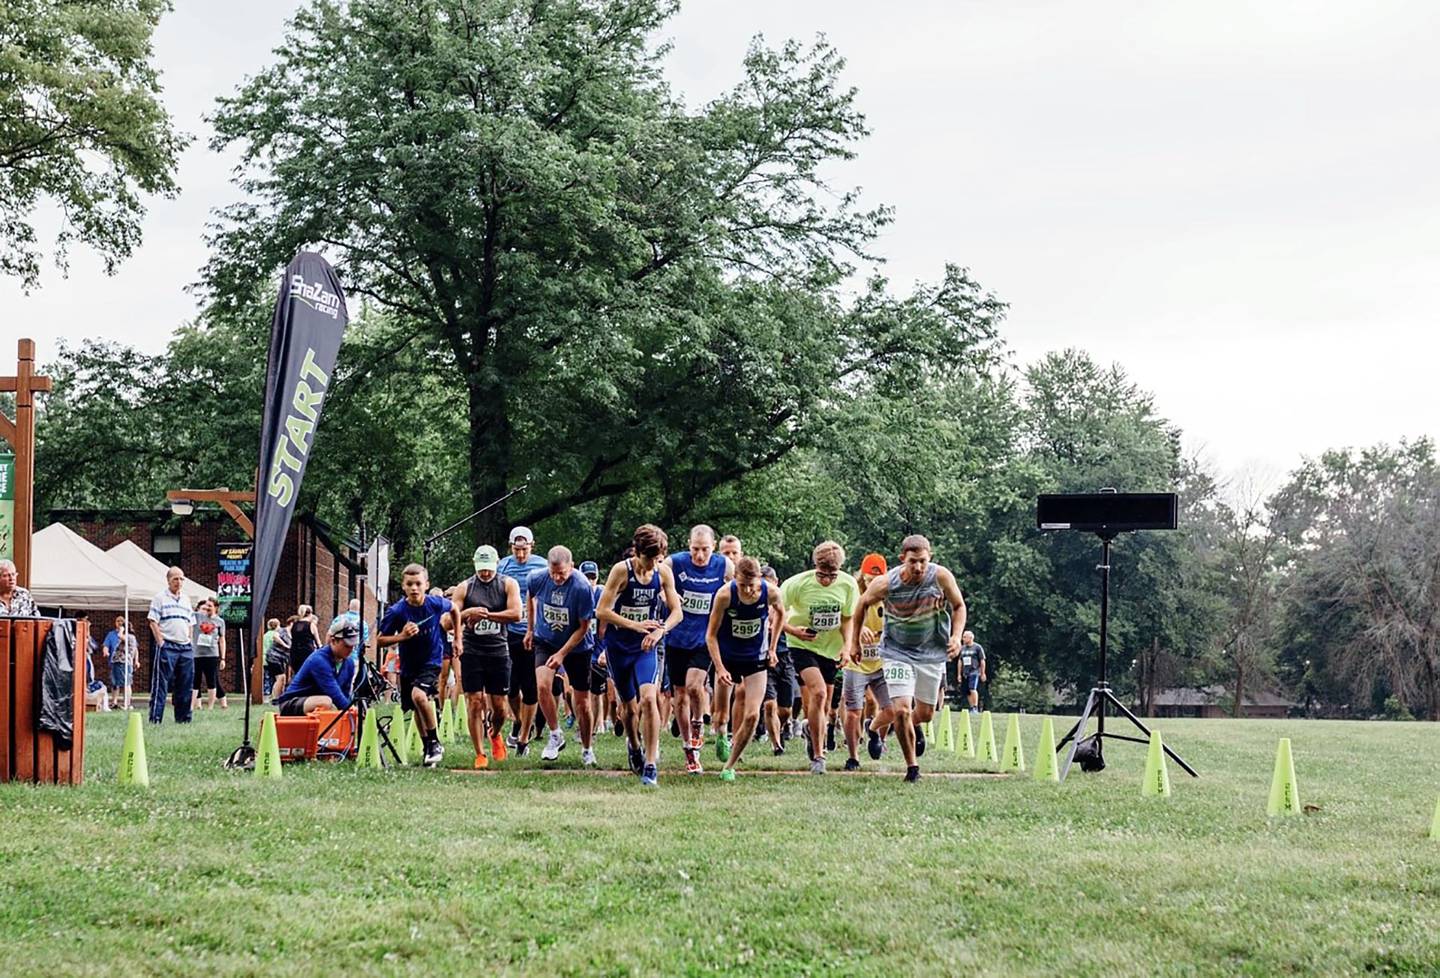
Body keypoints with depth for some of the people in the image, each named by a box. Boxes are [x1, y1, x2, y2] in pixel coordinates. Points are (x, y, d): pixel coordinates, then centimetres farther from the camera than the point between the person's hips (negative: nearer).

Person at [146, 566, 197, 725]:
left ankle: (183, 717, 12)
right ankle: (155, 718, -8)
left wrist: (189, 641, 10)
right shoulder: (160, 598, 1)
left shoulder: (186, 600, 19)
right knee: (161, 684, -7)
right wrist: (161, 642, -11)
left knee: (185, 685, 6)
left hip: (185, 648, 6)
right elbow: (153, 622, -4)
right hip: (167, 647, -6)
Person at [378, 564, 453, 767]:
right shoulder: (396, 611, -17)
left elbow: (453, 608, 10)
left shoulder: (437, 604, -15)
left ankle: (435, 743, -12)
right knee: (417, 709, 15)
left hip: (432, 661, -3)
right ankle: (428, 750, 36)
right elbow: (380, 641, -9)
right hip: (408, 666, 3)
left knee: (419, 695, -28)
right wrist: (401, 636, -26)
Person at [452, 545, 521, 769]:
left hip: (498, 651, 0)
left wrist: (486, 615, -15)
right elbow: (452, 619, 0)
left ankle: (495, 734, 36)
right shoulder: (464, 588, 5)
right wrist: (468, 612, -20)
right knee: (475, 703, -5)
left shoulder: (508, 585, 3)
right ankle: (480, 754, 1)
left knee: (498, 706, 4)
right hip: (471, 651, 0)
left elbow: (515, 614, -10)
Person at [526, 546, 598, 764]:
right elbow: (530, 599, 12)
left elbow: (583, 627, -17)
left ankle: (587, 750, 21)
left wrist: (562, 654, -21)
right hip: (545, 641, 2)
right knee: (543, 686, -21)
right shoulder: (538, 579, -14)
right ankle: (555, 736, -3)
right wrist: (530, 630, 19)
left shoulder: (582, 587, -25)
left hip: (576, 647, -2)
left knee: (582, 702, 3)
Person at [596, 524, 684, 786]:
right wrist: (635, 625, -25)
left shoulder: (664, 572, -6)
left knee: (648, 698, -20)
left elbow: (677, 612, -3)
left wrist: (660, 630, -23)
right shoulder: (621, 570, -15)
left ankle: (651, 765, -17)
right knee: (629, 706, 12)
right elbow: (602, 610, -16)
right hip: (618, 646, -1)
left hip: (646, 647, 1)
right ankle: (635, 746, 44)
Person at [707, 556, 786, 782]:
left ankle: (729, 766, 3)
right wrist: (720, 668, -23)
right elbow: (711, 635, -14)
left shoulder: (770, 592, -18)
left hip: (756, 659, 1)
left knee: (752, 716, -10)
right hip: (727, 657, 0)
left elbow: (780, 613, 8)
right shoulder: (725, 595, -23)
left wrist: (772, 648, 7)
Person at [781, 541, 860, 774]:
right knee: (818, 692, -24)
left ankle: (810, 729, 46)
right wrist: (792, 630, -23)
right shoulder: (798, 583, -19)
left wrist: (846, 647, -10)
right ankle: (818, 756, -16)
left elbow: (847, 619, 3)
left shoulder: (848, 585, -11)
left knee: (824, 707, 10)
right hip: (803, 645, -4)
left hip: (831, 648, 4)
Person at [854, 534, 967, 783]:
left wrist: (956, 636, -14)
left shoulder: (941, 577, -18)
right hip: (897, 653, -2)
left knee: (925, 713, 12)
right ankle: (911, 767, 4)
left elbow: (959, 606, 0)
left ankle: (912, 726, 50)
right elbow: (863, 604, 2)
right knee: (901, 710, -15)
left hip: (932, 653, 2)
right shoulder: (886, 584, -19)